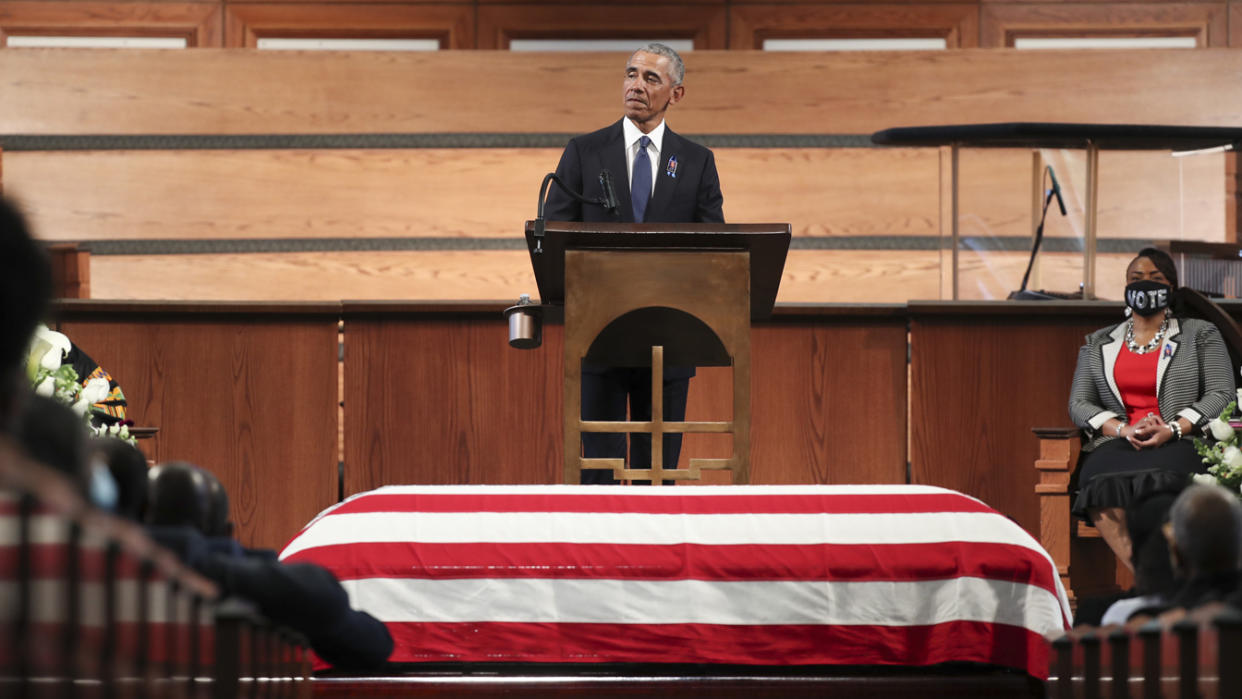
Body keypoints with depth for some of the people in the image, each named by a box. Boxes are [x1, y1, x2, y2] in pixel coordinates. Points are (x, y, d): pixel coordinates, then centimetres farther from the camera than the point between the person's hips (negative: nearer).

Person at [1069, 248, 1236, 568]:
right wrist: (1124, 430, -6)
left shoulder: (1201, 335, 17)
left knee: (1158, 480, -41)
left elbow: (1221, 394, 6)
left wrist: (1172, 429, -11)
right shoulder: (1097, 345, 24)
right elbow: (1079, 403, 15)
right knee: (1103, 485, -37)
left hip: (1182, 445, -2)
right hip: (1117, 443, 2)